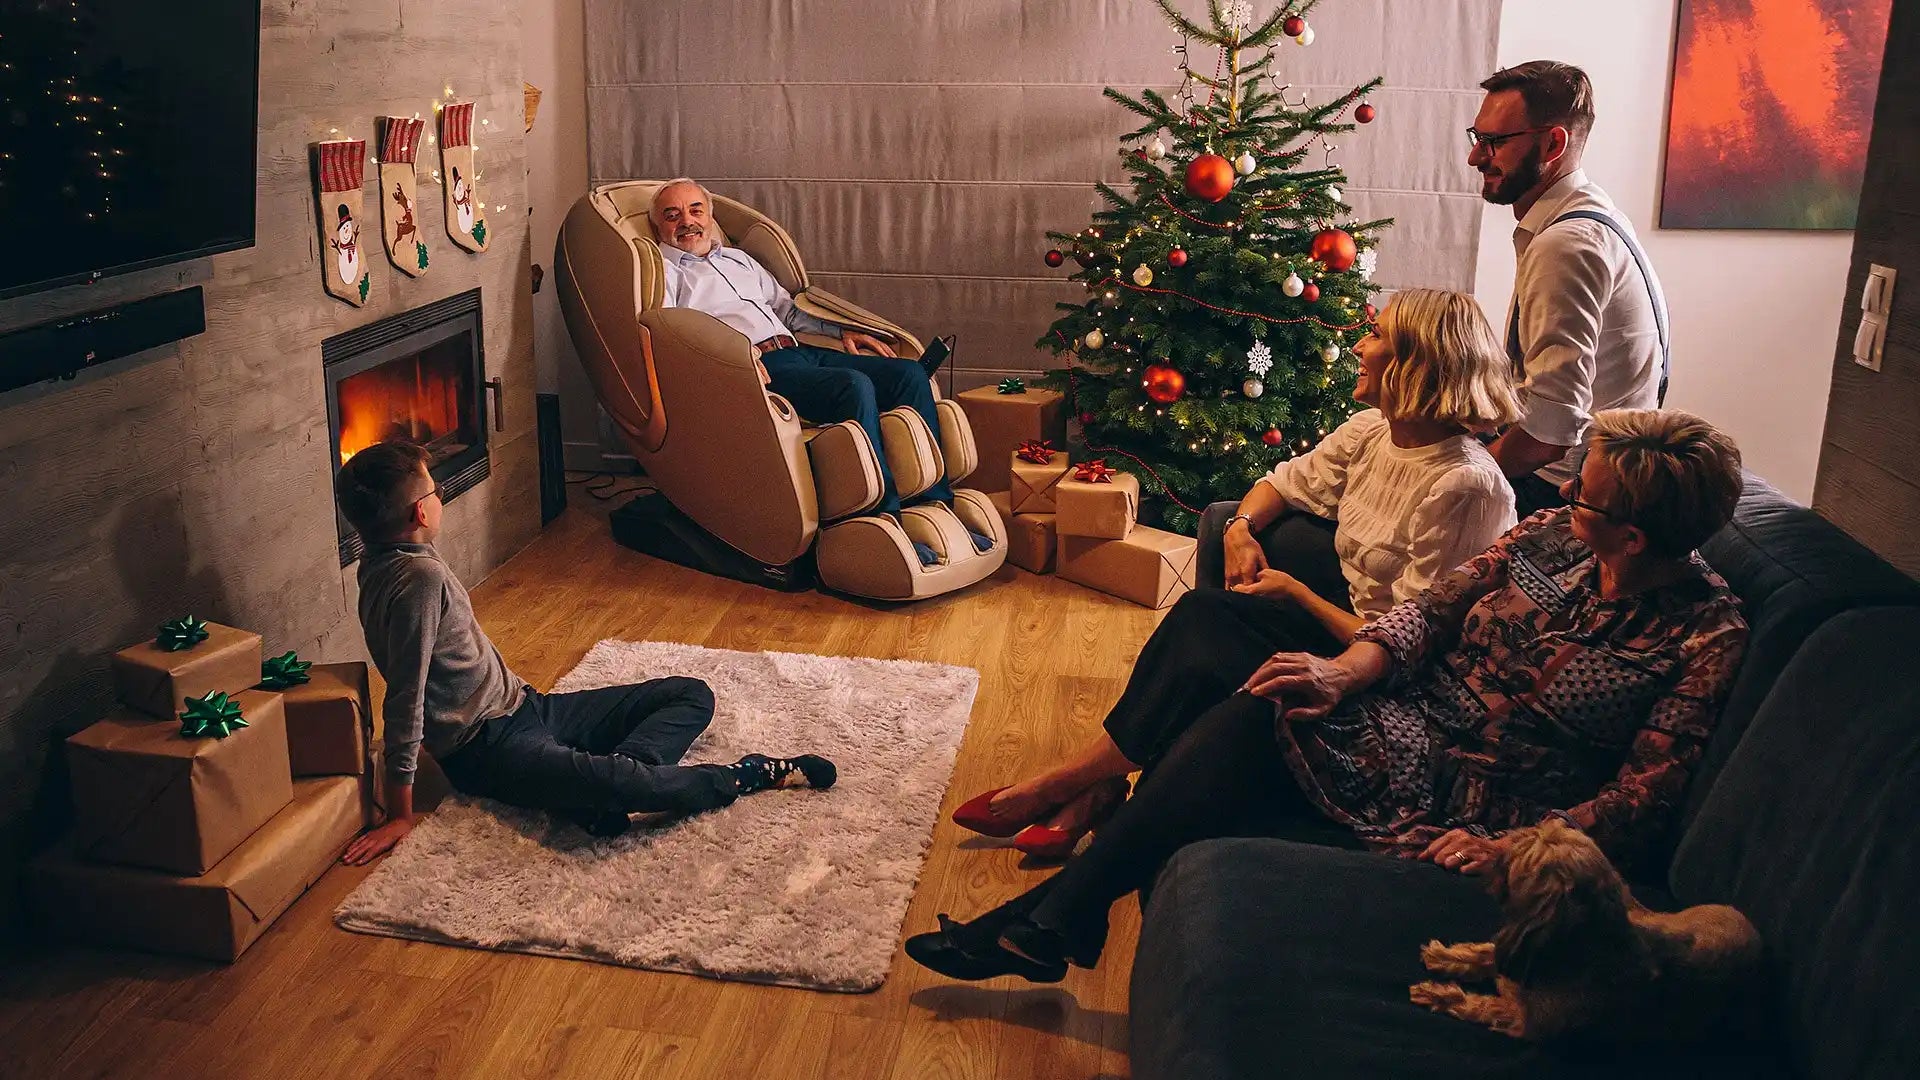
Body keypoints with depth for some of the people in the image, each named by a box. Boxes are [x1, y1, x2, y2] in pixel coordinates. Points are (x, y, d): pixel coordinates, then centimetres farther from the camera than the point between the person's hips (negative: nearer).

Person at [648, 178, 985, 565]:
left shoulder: (737, 258, 33)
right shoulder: (662, 271, 11)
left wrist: (842, 331, 22)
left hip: (798, 351, 8)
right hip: (761, 368, -8)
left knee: (909, 373, -12)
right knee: (854, 385, -34)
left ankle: (934, 504, -16)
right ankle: (883, 516, -33)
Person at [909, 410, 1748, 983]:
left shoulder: (1708, 637, -13)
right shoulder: (1557, 536, 3)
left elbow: (1641, 800, -17)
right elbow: (1436, 608, 3)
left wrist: (1513, 849, -27)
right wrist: (1341, 673, -13)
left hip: (1474, 807, -6)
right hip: (1411, 723, 6)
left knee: (1255, 725, -24)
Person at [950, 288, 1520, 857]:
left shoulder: (1465, 486, -25)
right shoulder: (1371, 431, 1)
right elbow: (1284, 482, 18)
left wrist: (1297, 592, -15)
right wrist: (1241, 526, -4)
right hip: (1345, 610, 8)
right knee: (1199, 615, -19)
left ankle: (1063, 785, -5)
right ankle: (1098, 788, -14)